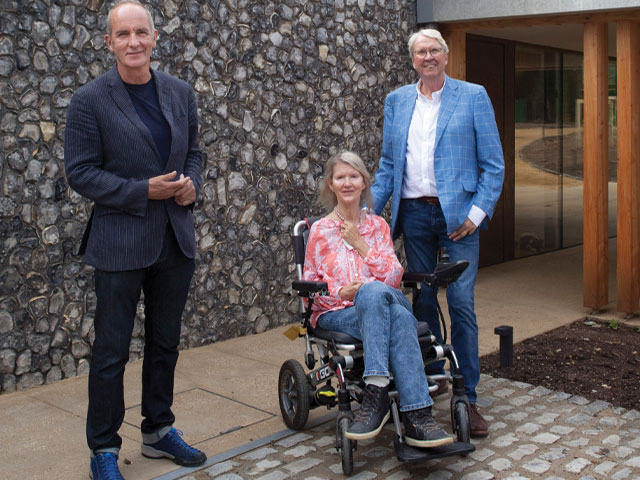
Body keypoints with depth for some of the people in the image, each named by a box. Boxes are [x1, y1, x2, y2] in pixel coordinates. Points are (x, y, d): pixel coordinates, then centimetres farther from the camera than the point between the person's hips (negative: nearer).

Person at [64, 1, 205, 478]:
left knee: (165, 344, 16)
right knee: (111, 352, 4)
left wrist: (192, 183, -5)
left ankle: (159, 431, 33)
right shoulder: (90, 100, -8)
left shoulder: (181, 93, 6)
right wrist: (142, 190, -18)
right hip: (120, 242, -5)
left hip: (175, 239, 5)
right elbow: (80, 172, -10)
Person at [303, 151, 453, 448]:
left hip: (378, 307, 2)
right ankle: (417, 415, -44)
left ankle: (376, 393, -46)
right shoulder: (320, 230, 11)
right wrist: (340, 292, -13)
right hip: (336, 313, -2)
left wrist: (360, 244, -1)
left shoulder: (378, 226, 18)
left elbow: (394, 278, 7)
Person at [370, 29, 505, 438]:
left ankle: (467, 398, 3)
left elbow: (493, 163, 0)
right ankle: (431, 380, 25)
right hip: (413, 214, 4)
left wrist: (478, 211, -11)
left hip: (457, 215, -3)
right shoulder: (396, 101, 13)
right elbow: (388, 165, 15)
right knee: (422, 303, 9)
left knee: (462, 305, -6)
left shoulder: (473, 97, 2)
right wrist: (367, 210, 5)